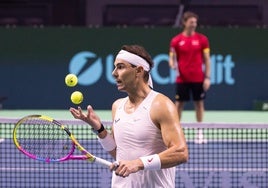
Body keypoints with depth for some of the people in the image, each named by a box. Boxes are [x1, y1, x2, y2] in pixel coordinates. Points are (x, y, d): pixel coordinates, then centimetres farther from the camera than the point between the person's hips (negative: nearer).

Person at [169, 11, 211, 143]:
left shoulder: (202, 39, 2)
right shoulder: (176, 40, 2)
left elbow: (207, 59, 3)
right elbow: (172, 58, 5)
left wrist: (207, 77, -3)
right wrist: (172, 63, -20)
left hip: (198, 79, 0)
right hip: (182, 78, 0)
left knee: (199, 103, 4)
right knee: (179, 104, 1)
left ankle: (200, 133, 10)